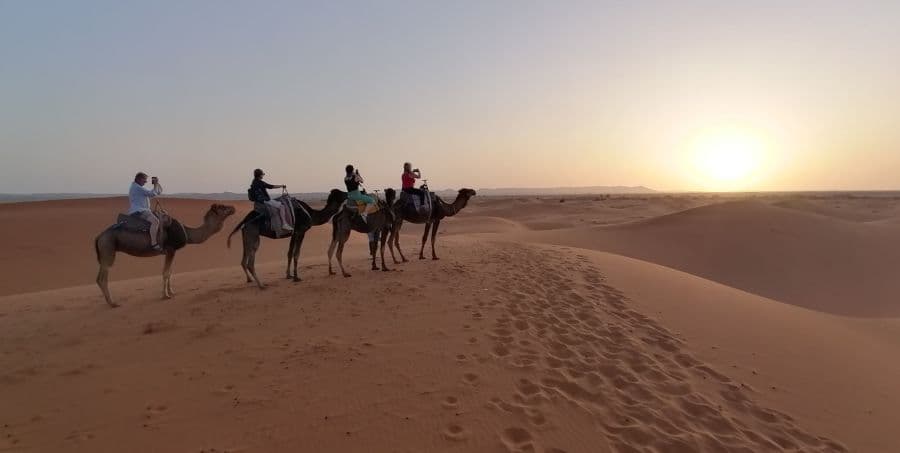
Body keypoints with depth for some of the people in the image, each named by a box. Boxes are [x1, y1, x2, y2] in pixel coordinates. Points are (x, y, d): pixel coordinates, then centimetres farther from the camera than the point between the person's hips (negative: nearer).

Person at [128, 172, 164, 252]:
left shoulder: (140, 188, 22)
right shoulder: (136, 187, -9)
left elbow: (159, 191, 22)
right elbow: (153, 194, -16)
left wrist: (157, 183, 7)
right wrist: (156, 184, -3)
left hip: (142, 211, 11)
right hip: (138, 211, -11)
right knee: (155, 221, -30)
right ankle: (154, 244, -38)